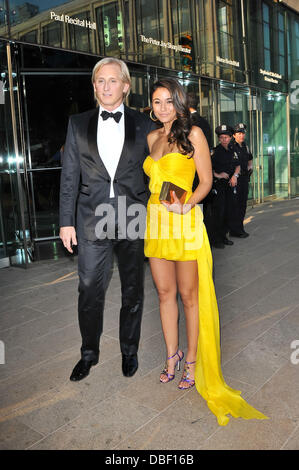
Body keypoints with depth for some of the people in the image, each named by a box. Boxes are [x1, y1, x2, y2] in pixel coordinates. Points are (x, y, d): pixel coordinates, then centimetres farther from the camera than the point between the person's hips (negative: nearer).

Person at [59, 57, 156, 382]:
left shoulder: (143, 125, 4)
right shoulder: (78, 124, 7)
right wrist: (66, 221, 1)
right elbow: (69, 176, 5)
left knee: (133, 291, 12)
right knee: (90, 291, 6)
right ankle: (89, 353, 29)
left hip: (133, 219, 0)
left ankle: (129, 350, 33)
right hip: (92, 219, 1)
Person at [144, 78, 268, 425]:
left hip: (185, 223, -5)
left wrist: (185, 205, -20)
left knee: (189, 294, 3)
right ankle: (172, 354, 27)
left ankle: (192, 360, 19)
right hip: (156, 222, 5)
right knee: (164, 292, 10)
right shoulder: (152, 138, 14)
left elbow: (206, 181, -5)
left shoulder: (193, 133, -2)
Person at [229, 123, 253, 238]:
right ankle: (234, 230, 1)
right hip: (234, 179, -8)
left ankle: (240, 228, 21)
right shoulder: (230, 147, -10)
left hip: (244, 179, 8)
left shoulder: (245, 146, 14)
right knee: (235, 204, -7)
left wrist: (250, 166, 11)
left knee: (243, 204, 11)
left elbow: (250, 158, 30)